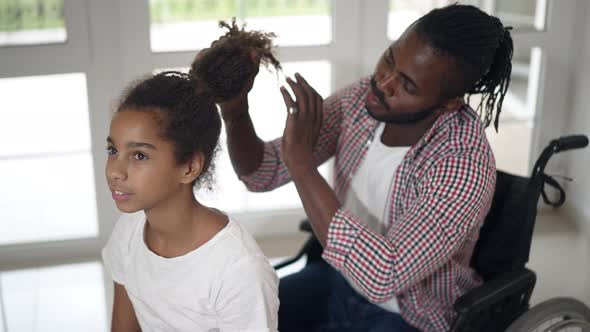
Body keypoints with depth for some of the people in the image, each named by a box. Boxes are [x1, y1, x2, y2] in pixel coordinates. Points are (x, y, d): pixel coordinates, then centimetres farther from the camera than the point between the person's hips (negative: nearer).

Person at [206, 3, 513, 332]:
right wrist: (235, 113, -27)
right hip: (340, 276, 6)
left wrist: (301, 160, -37)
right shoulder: (360, 99, -12)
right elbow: (262, 173, -6)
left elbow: (383, 277, -39)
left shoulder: (465, 164, -30)